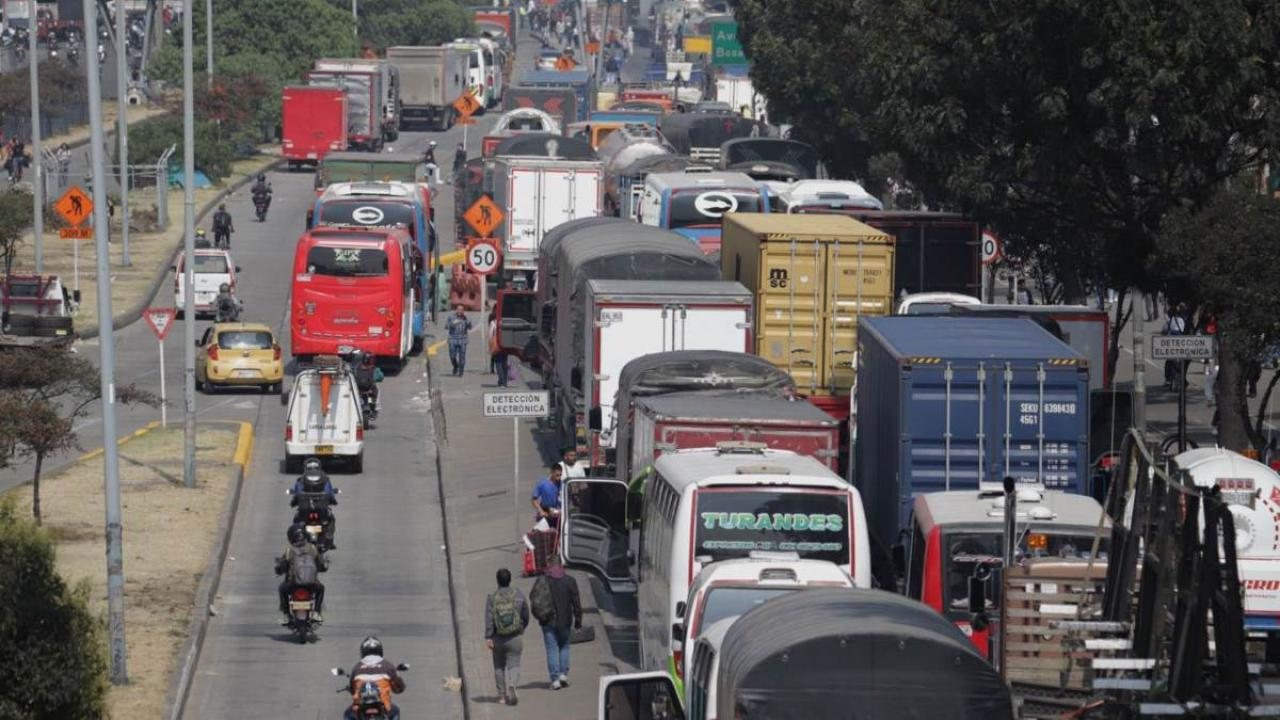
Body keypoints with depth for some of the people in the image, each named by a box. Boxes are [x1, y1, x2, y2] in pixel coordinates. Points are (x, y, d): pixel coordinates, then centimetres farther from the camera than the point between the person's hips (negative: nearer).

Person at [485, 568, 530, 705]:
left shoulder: (491, 597, -6)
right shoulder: (519, 596, -3)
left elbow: (489, 618, -13)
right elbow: (526, 616, 6)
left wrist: (488, 637, -14)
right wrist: (522, 628, 25)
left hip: (497, 638, 1)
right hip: (514, 638, -1)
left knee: (499, 667, 15)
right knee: (513, 665, -1)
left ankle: (502, 695, 20)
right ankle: (512, 686, -29)